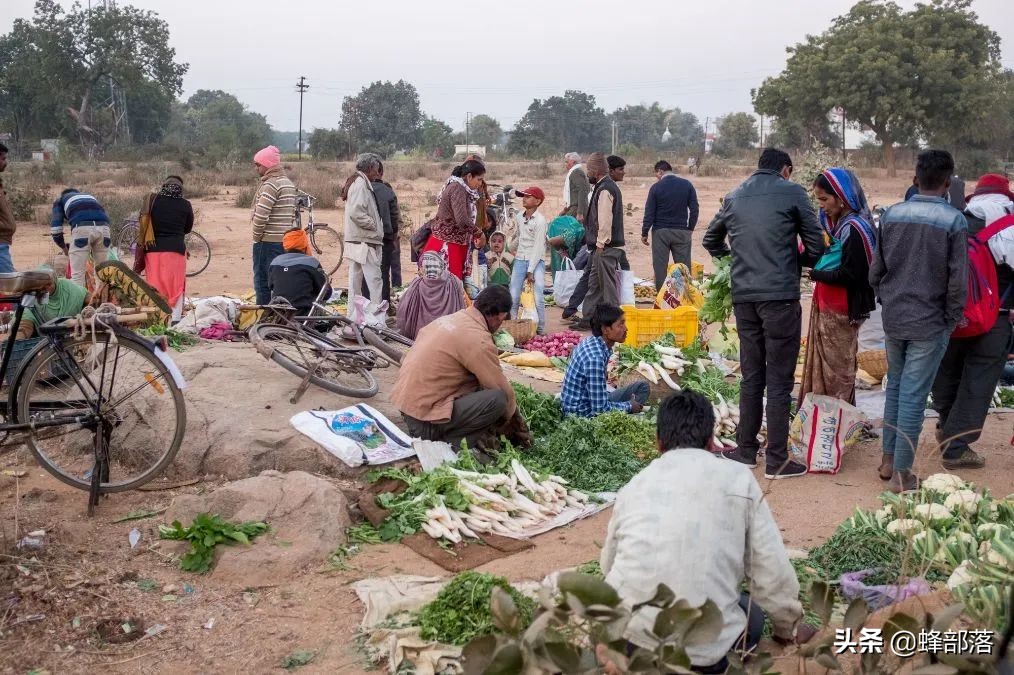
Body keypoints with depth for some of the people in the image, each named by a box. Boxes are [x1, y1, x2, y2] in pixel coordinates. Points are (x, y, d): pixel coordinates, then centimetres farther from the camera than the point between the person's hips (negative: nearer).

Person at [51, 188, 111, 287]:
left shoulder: (60, 201, 30)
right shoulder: (90, 197, 42)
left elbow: (55, 228, 18)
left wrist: (64, 247, 33)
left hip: (82, 228, -3)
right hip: (104, 227, 4)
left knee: (77, 275, 3)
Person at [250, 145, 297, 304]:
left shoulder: (271, 184, -14)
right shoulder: (289, 183, 15)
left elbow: (260, 215, -21)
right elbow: (294, 213, 17)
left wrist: (257, 236, -9)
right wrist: (286, 230, 16)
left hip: (267, 242, -9)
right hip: (285, 241, 9)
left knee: (262, 281, -3)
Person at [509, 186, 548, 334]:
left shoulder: (540, 220, -12)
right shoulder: (519, 217, 6)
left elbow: (538, 247, -13)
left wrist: (531, 271, -15)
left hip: (536, 261, -5)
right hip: (520, 260, 5)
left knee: (538, 297, -12)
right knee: (513, 296, -1)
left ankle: (540, 329, -2)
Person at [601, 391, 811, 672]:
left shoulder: (635, 485, 12)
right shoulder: (737, 478, 4)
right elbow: (772, 570, 5)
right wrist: (789, 628, 24)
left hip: (624, 632, 3)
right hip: (699, 643, -3)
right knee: (752, 615, 29)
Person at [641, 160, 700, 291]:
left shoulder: (656, 188, -4)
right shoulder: (687, 185, 2)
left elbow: (649, 213, -4)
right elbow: (694, 209, 2)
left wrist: (644, 233, 3)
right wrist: (690, 229, 11)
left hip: (660, 232, -1)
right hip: (682, 231, 2)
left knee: (660, 266, 5)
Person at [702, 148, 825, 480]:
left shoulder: (733, 197, 13)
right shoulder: (792, 193, -2)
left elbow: (710, 240, 27)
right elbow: (816, 247, -2)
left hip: (743, 296, 5)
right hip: (780, 296, -5)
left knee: (751, 375, 15)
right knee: (780, 380, 0)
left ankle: (746, 450, 22)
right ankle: (777, 460, 4)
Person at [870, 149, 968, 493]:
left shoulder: (891, 215, 0)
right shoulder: (953, 220, -13)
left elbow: (876, 270, 4)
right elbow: (958, 280, -13)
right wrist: (952, 319, 1)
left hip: (893, 319, 4)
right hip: (930, 323, -4)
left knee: (895, 388, 19)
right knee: (913, 396, 1)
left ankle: (888, 460, 25)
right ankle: (901, 474, 7)